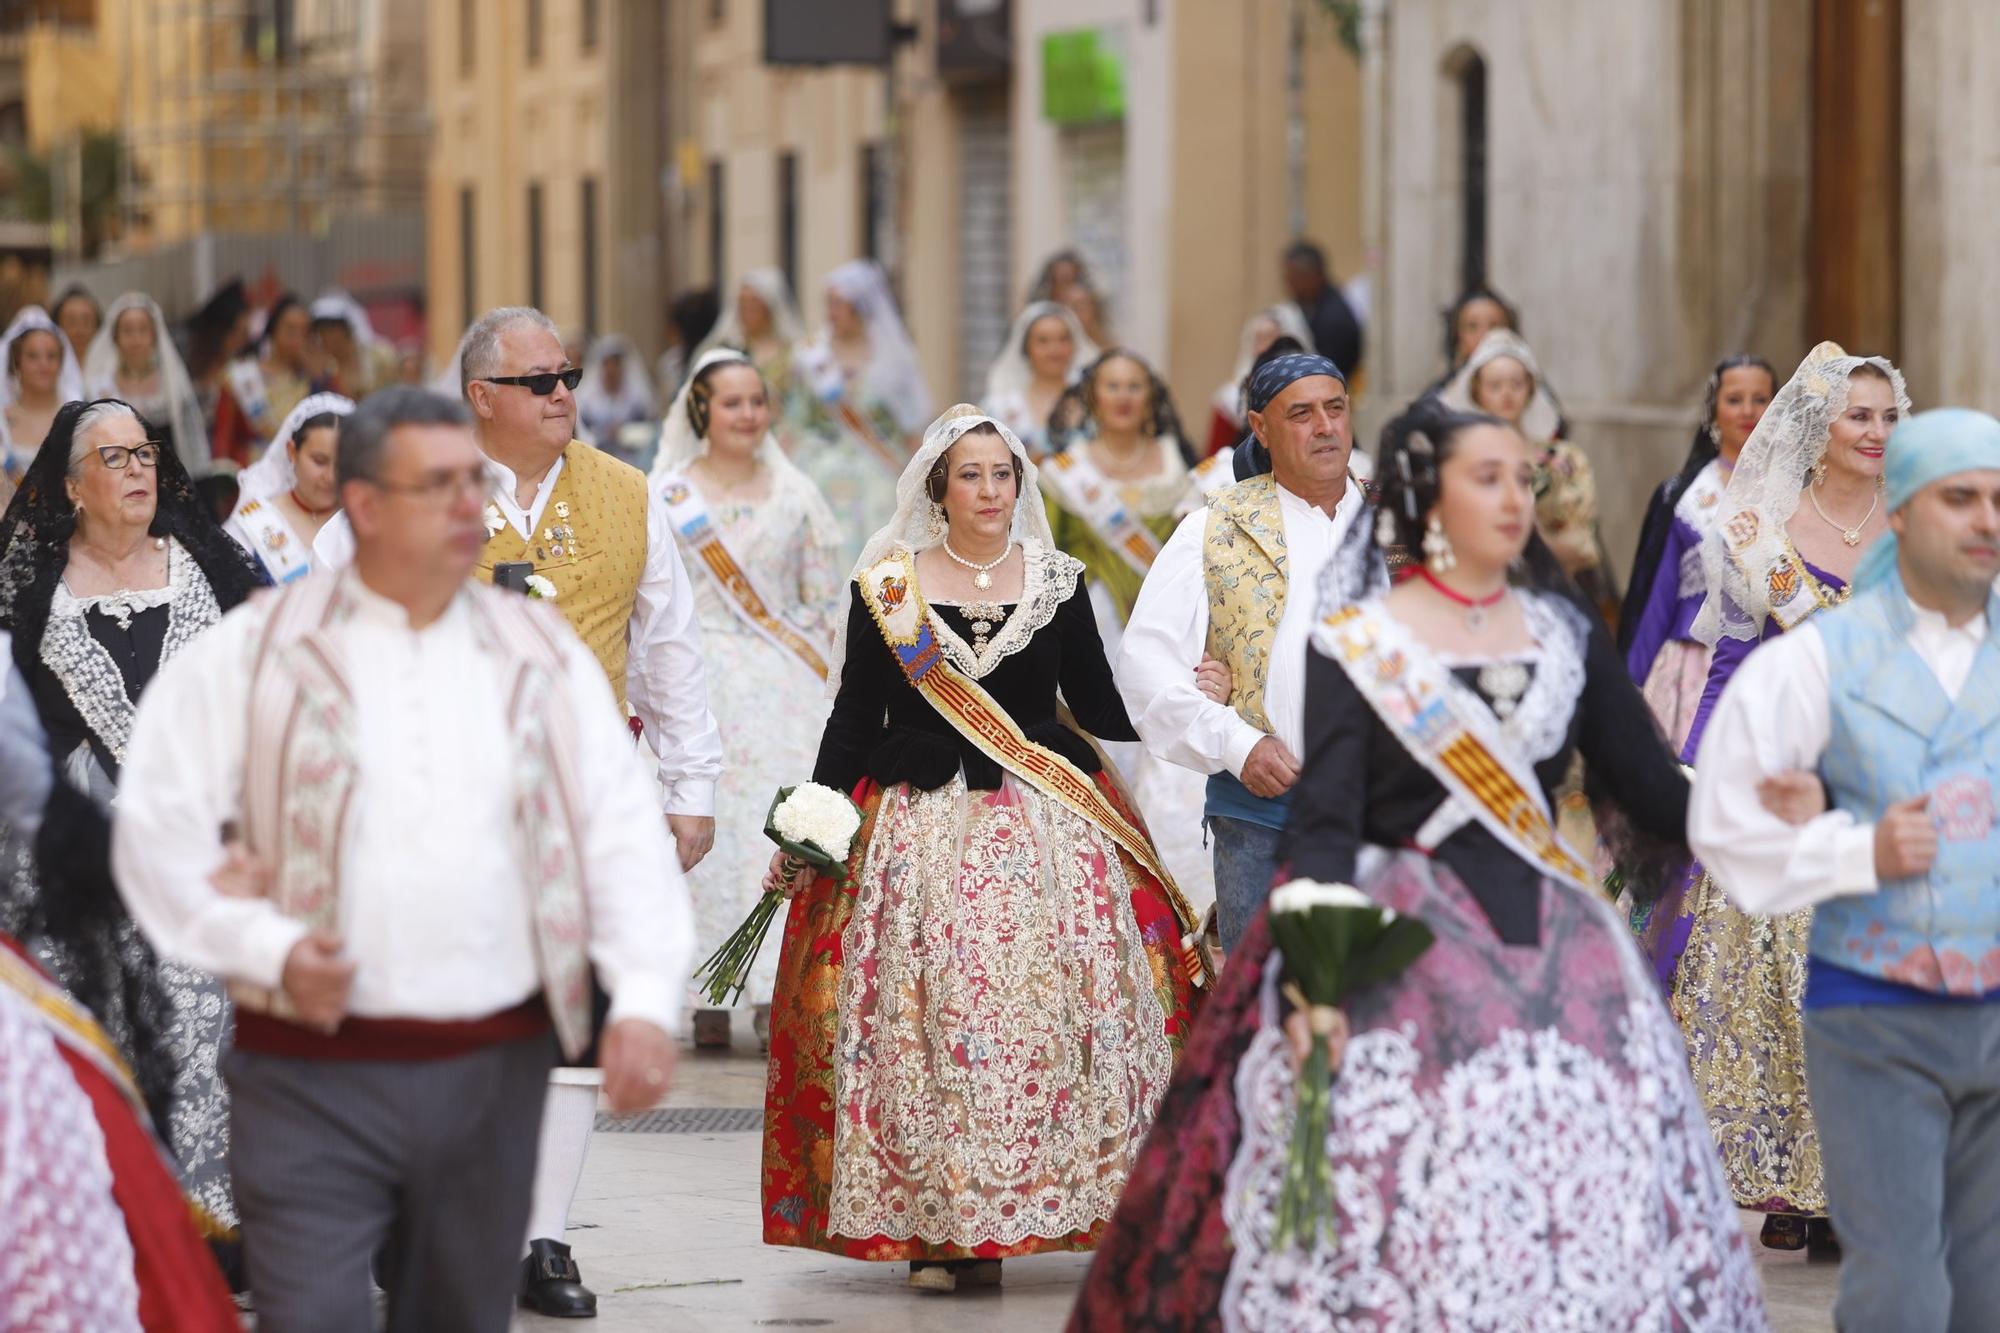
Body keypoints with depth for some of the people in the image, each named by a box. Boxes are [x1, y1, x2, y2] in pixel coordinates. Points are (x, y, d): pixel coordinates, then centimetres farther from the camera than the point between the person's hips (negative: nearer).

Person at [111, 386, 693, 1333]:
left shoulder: (541, 659, 9)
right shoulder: (255, 656, 1)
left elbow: (623, 833, 5)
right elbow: (159, 826, -2)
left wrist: (645, 1001, -9)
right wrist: (268, 948, -14)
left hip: (494, 1070, 3)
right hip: (311, 1075, -3)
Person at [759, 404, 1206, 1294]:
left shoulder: (1057, 584, 8)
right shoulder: (886, 587, 4)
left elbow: (1103, 710, 8)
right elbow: (854, 719, 5)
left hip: (1047, 834, 1)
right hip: (920, 832, -1)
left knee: (1047, 1018, -6)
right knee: (922, 1022, -6)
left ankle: (1002, 1220, 3)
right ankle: (928, 1226, 1)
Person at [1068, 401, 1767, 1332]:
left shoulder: (1566, 636, 11)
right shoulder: (1358, 643, -1)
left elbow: (1656, 790, 9)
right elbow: (1322, 825, -8)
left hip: (1549, 942, 4)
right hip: (1398, 945, -4)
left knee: (1590, 1207, -3)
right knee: (1394, 1210, -9)